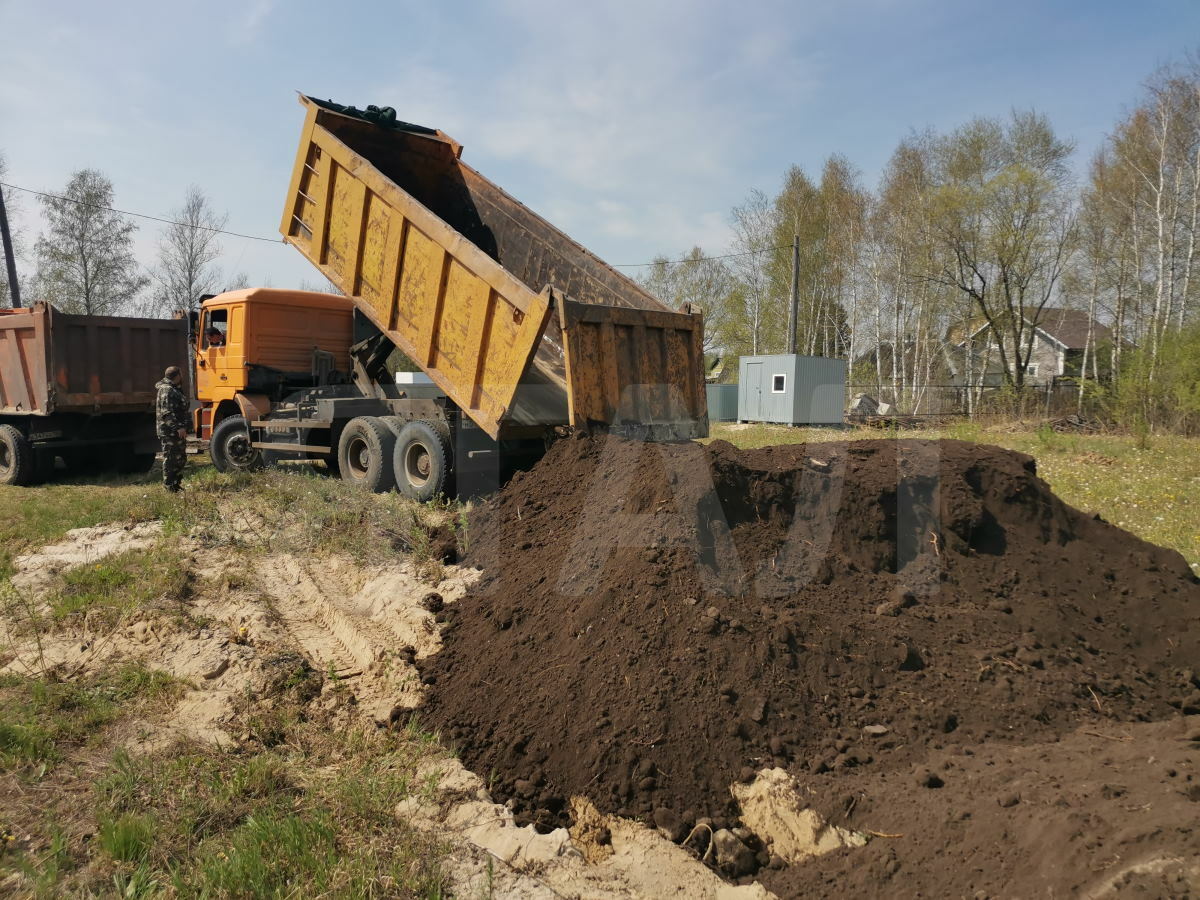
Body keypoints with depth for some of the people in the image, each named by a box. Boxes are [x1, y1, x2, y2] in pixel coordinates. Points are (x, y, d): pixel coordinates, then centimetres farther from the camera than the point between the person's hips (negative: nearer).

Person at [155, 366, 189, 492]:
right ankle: (170, 487, -2)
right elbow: (168, 412, -23)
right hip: (170, 431, -11)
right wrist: (178, 427, -28)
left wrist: (182, 427, 27)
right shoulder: (167, 390, -14)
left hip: (177, 432, 11)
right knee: (170, 459, -6)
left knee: (181, 458, 16)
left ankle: (177, 485, 24)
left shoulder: (173, 389, 20)